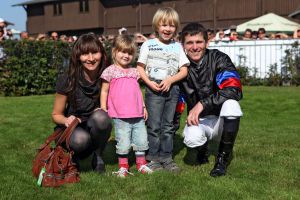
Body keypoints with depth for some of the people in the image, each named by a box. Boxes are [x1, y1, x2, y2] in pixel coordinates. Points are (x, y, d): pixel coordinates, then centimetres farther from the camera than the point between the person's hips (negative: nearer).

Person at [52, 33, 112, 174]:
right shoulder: (67, 81, -16)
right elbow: (56, 115, -4)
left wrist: (101, 114, -19)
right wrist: (67, 120, -27)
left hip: (95, 130, 2)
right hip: (71, 130, -2)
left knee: (101, 117, -32)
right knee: (80, 139, -37)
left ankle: (98, 157, -6)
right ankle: (72, 157, 1)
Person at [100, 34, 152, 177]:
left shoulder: (134, 71, 13)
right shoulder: (110, 71, -2)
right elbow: (104, 91, 0)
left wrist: (143, 107, 19)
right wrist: (103, 110, -4)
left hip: (138, 115, 5)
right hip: (120, 116, -5)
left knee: (142, 140, 10)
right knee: (123, 143, -2)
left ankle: (141, 164, 25)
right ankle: (123, 167, 14)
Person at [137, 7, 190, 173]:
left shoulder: (177, 47, 9)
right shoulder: (148, 44, 3)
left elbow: (184, 70, 5)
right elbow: (140, 67, 2)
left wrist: (170, 80, -11)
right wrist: (150, 83, -13)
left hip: (172, 88, 3)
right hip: (153, 88, -3)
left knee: (168, 125, 8)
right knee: (154, 125, -2)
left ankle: (166, 157, 16)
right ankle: (153, 158, 6)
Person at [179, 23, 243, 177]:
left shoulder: (219, 59, -12)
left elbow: (234, 90, -28)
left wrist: (202, 104, -31)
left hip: (222, 119, -1)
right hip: (198, 120, 1)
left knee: (230, 104, -35)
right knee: (192, 138, -34)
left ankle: (222, 158, -15)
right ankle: (203, 149, 8)